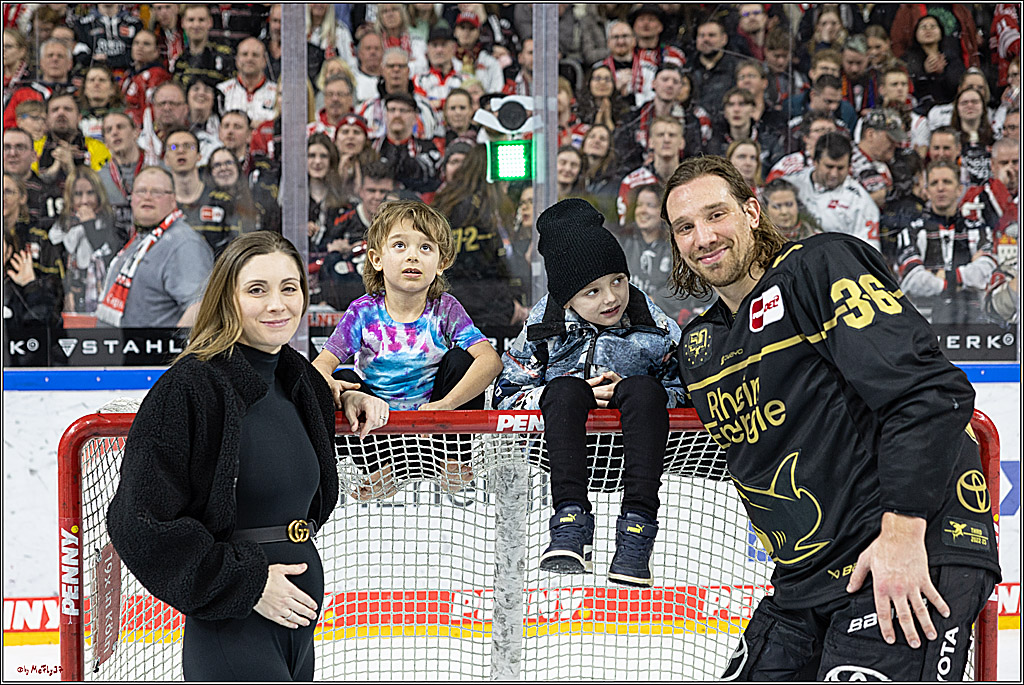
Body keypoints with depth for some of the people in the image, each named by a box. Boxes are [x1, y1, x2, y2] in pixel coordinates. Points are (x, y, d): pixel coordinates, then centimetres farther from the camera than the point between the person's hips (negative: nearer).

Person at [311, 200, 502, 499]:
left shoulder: (445, 310, -7)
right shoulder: (364, 312, -5)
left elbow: (490, 359, -21)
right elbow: (321, 366, -14)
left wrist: (444, 405, -36)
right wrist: (342, 395, -39)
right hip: (379, 424, 0)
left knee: (459, 359, -18)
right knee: (344, 380, -22)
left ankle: (455, 462, -9)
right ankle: (382, 469, -19)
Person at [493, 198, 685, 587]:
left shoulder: (653, 328, -1)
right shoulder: (545, 327, -1)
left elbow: (680, 387, 4)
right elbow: (507, 395, 0)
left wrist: (628, 392, -16)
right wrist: (579, 396, -14)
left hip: (627, 449, 0)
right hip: (565, 447, 0)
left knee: (643, 390, -30)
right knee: (565, 389, -30)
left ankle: (637, 531, -38)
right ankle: (570, 525, -39)